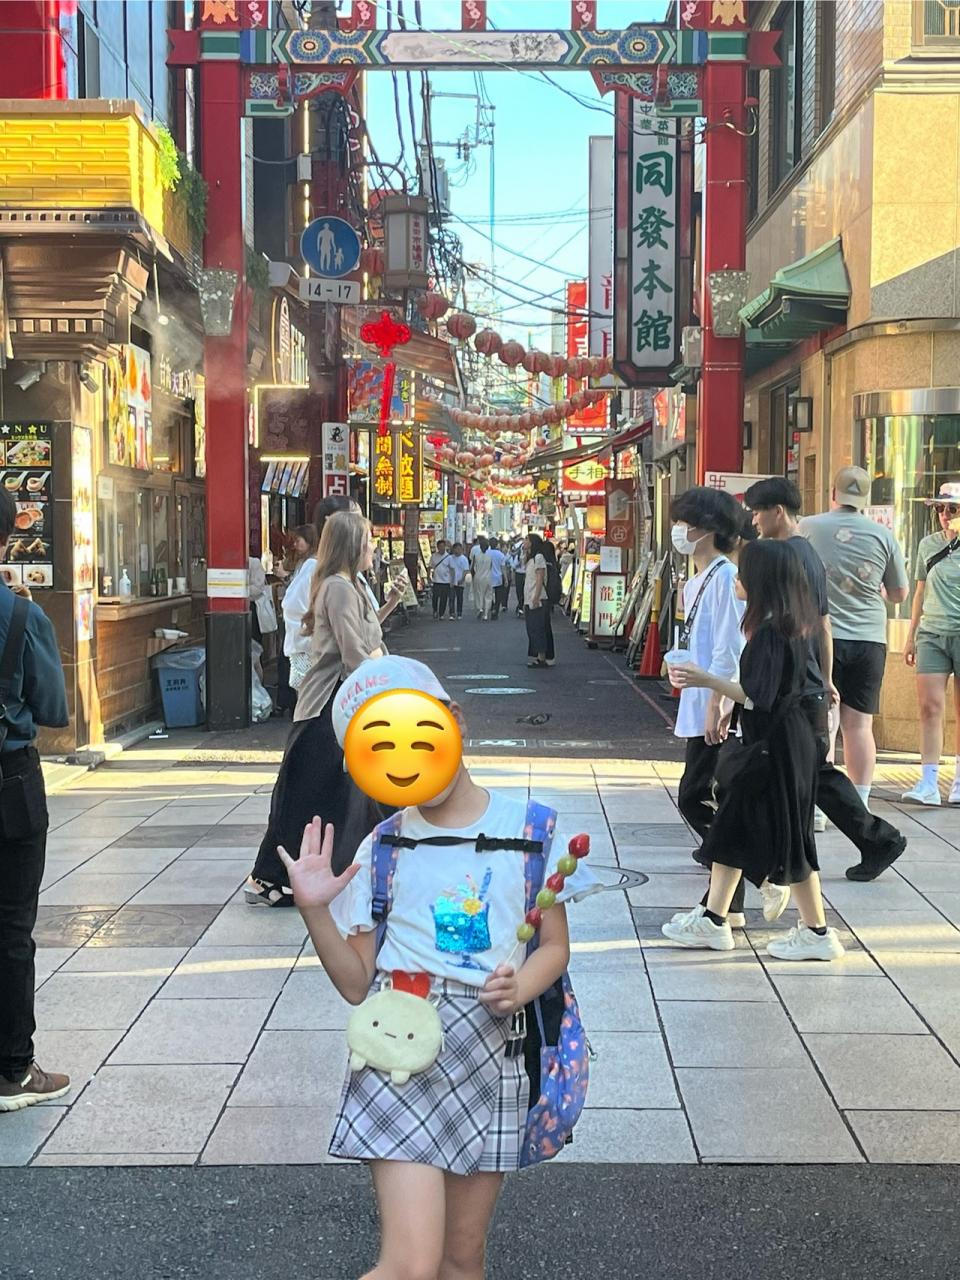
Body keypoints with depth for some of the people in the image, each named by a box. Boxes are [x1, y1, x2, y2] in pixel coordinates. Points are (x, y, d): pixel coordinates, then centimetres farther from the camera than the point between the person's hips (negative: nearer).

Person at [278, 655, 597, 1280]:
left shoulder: (526, 827, 0)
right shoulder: (382, 850, 2)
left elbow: (555, 945, 4)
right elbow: (357, 983, 2)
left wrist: (522, 987, -17)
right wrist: (315, 912, -13)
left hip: (492, 1052, 2)